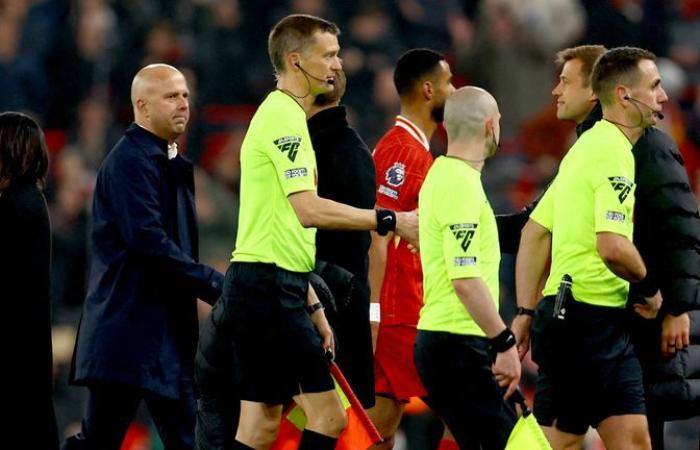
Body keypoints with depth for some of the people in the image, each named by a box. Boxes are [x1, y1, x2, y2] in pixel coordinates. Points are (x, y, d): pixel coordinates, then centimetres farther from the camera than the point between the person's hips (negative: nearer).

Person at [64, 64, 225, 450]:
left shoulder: (170, 163, 18)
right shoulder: (129, 161, -12)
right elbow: (147, 241, -22)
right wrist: (213, 284, -20)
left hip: (167, 329, 10)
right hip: (125, 331, -10)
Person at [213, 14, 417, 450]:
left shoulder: (284, 116, 21)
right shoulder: (283, 117, -11)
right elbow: (309, 210, -23)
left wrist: (312, 306, 24)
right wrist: (389, 220, -20)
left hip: (274, 287, 10)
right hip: (268, 289, -10)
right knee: (328, 415, -9)